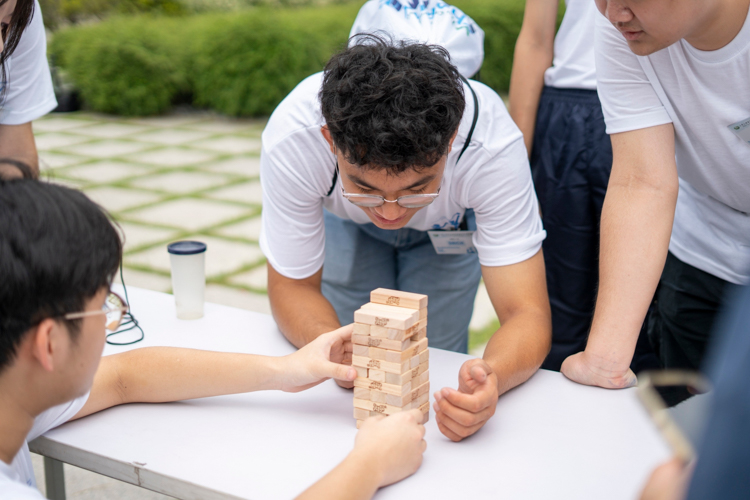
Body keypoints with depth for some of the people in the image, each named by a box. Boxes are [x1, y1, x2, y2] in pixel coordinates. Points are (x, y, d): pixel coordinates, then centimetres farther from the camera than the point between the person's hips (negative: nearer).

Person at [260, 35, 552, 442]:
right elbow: (293, 286, -27)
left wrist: (491, 375, -62)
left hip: (449, 223, 0)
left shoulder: (493, 146, -43)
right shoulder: (290, 141, -41)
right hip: (346, 224, 1)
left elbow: (526, 313, -40)